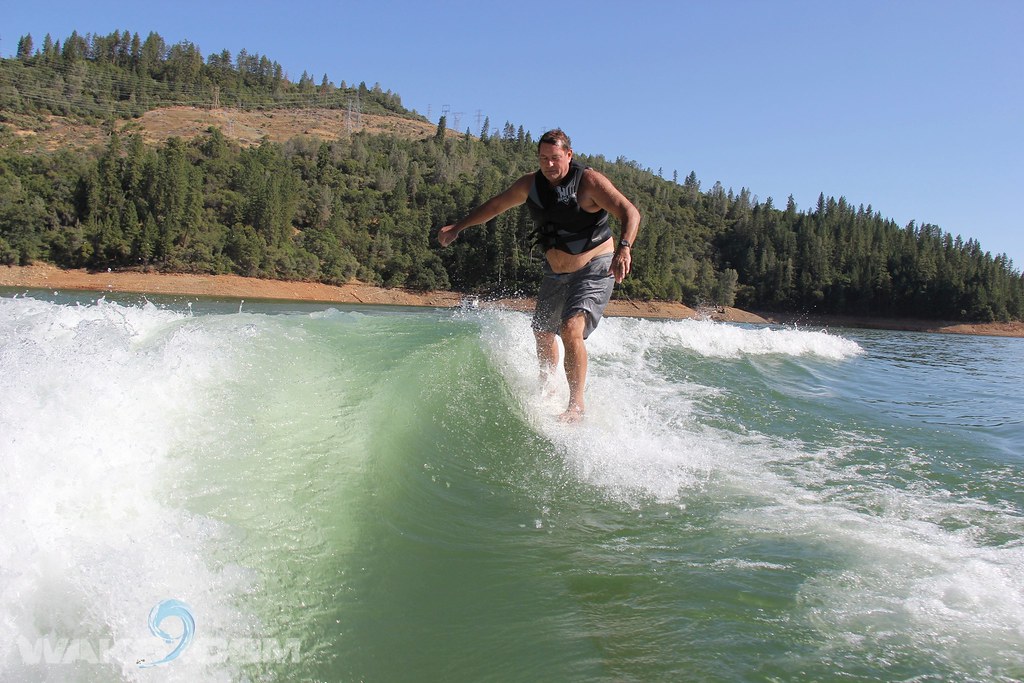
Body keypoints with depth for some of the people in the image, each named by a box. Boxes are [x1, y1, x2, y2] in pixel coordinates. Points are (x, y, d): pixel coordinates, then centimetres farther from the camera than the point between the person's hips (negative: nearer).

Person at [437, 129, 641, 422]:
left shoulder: (589, 181, -19)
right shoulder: (530, 184, -2)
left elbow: (630, 212, -28)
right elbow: (496, 205, 13)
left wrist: (624, 247, -47)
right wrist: (457, 228, 17)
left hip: (595, 270, -7)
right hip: (556, 273, 7)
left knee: (571, 329, -25)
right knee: (542, 332, 16)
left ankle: (576, 405, -16)